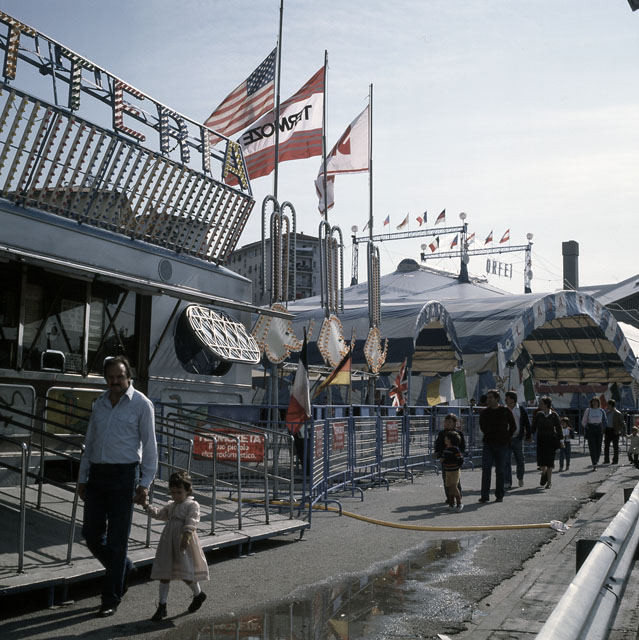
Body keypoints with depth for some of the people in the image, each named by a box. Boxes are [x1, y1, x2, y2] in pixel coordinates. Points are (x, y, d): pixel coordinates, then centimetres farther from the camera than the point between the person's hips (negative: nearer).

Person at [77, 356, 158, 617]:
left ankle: (111, 599, 11)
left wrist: (145, 483, -9)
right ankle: (125, 569, 31)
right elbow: (89, 443, 18)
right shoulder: (100, 403, 12)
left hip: (124, 474, -6)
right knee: (91, 533, 7)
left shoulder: (141, 404, -3)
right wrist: (82, 478, 14)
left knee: (117, 539, -1)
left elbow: (149, 446, -4)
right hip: (97, 473, 6)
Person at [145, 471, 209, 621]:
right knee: (164, 574, 5)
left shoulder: (192, 505, -7)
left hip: (184, 542, -7)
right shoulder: (170, 505, 16)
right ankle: (162, 606, 12)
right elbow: (158, 514, 21)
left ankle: (198, 594, 26)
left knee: (186, 574, -3)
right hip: (168, 542, 7)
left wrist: (186, 536, -31)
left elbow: (191, 522, -19)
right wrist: (147, 506, 8)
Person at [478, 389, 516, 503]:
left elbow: (513, 426, 8)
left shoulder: (506, 411, -1)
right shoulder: (484, 413, 6)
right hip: (488, 444, 2)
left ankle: (499, 495, 13)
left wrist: (506, 438, 4)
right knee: (486, 469, -9)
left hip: (501, 445, -2)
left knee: (500, 470, 4)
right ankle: (485, 495, -7)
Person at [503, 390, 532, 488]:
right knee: (506, 461, -4)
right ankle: (507, 482, 1)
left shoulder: (521, 409, 1)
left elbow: (527, 423, 4)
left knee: (520, 460, 9)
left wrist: (528, 436, 1)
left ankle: (520, 478, 33)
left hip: (518, 439, -1)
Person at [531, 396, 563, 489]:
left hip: (551, 439, -2)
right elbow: (534, 427, 7)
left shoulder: (554, 415, -2)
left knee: (549, 461, -2)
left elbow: (558, 428, 1)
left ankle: (549, 481, 9)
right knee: (541, 460, -4)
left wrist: (561, 440, -3)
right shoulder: (538, 414, 3)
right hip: (541, 439, 2)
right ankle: (544, 473, 28)